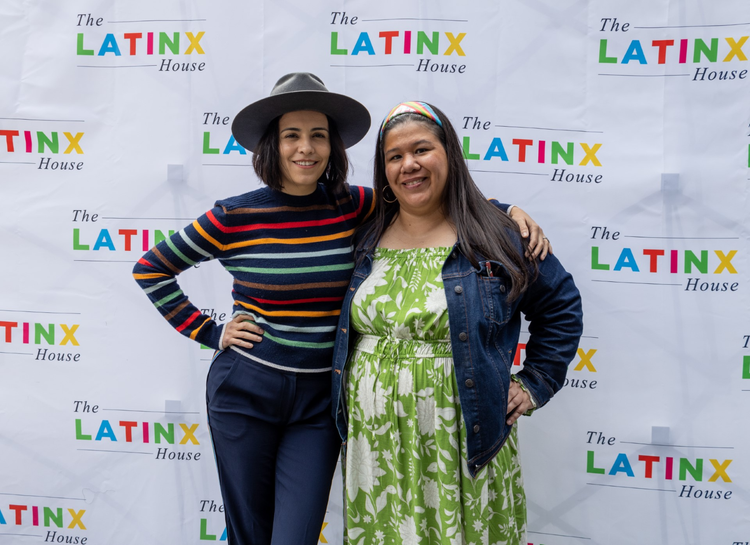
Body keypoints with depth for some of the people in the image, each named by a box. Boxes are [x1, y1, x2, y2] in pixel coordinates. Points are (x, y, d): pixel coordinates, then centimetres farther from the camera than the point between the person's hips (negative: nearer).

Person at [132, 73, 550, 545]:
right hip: (245, 391, -1)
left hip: (319, 399, 1)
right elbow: (150, 270, 3)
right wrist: (208, 332, -3)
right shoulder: (235, 217, -8)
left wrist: (507, 211, -9)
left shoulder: (351, 206, -3)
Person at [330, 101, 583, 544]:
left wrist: (534, 385, 3)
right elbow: (343, 332, 22)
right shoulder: (366, 238, 8)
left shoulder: (495, 236, -2)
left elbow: (562, 306, 6)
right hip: (373, 439, 3)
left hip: (459, 442, -2)